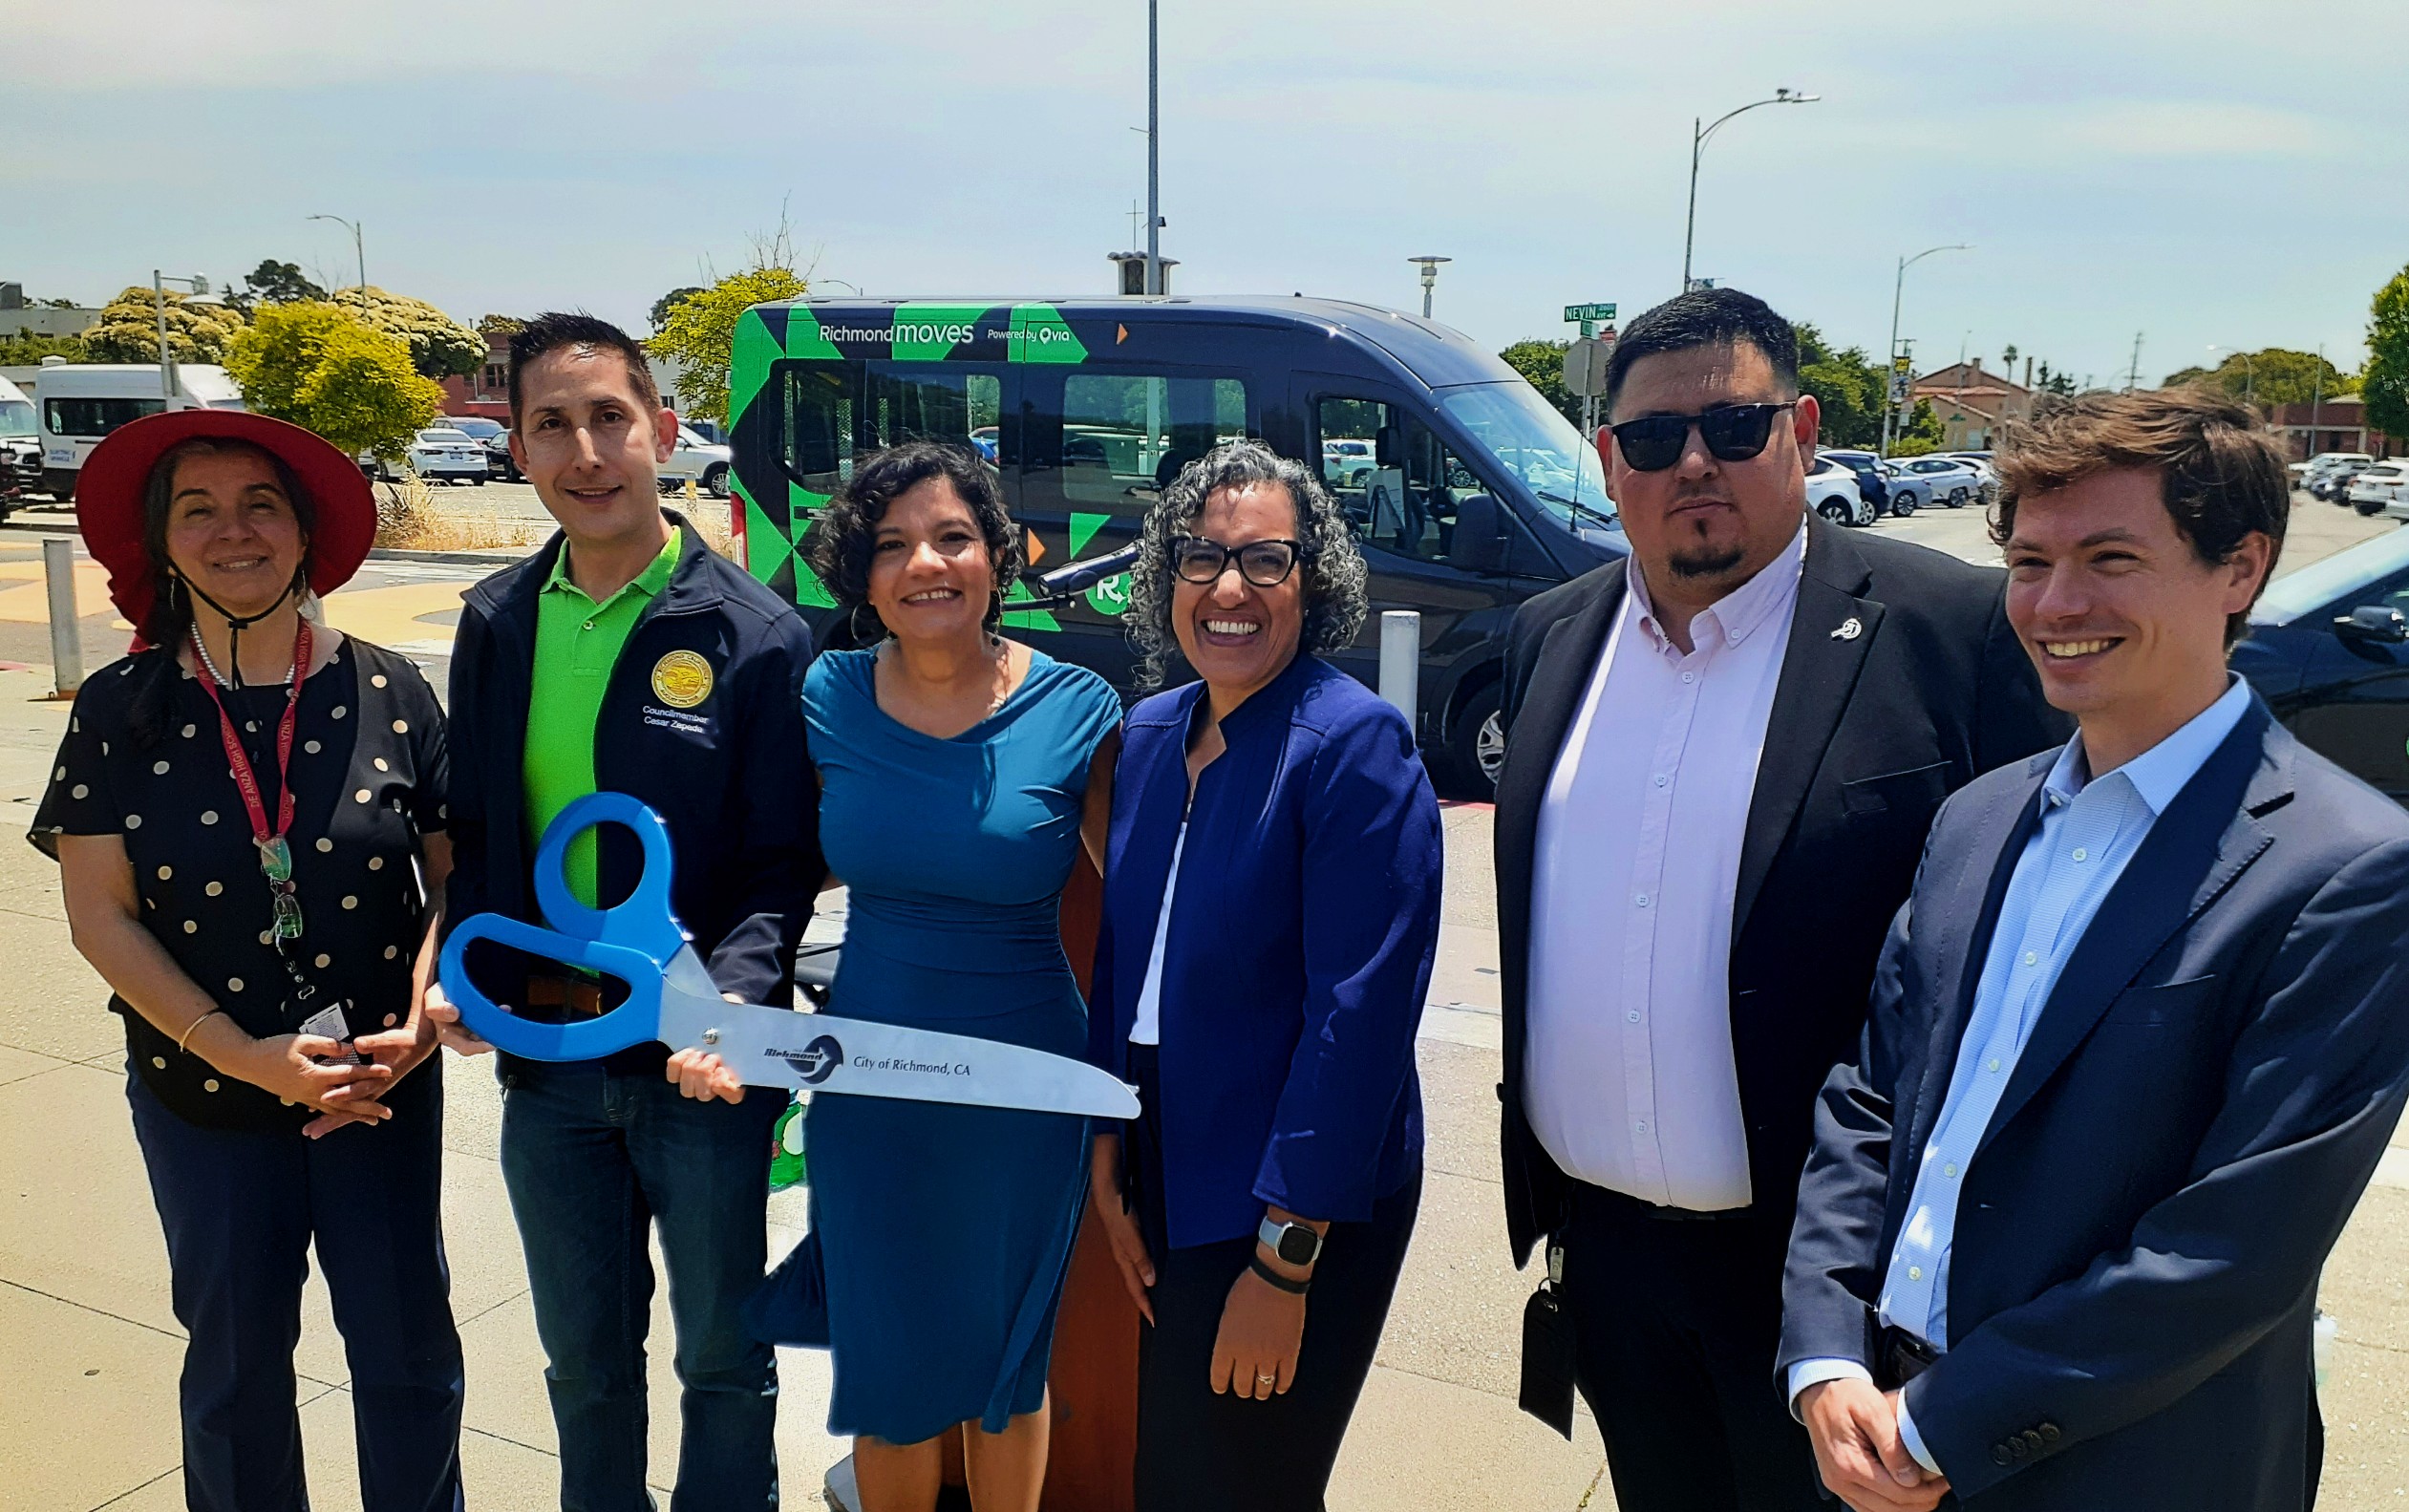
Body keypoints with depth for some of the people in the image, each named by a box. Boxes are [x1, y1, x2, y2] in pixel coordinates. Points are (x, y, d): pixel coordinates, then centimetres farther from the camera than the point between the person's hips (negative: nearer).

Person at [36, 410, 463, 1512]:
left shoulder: (387, 693, -6)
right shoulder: (120, 711, -5)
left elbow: (459, 877, -3)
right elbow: (100, 913, -6)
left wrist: (427, 1017, -19)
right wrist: (243, 1053, -16)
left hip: (383, 1088, 0)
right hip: (203, 1099, 1)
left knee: (409, 1348, 9)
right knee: (237, 1359, 16)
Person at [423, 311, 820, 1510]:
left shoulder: (754, 636, -11)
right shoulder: (495, 623, 4)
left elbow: (783, 869, -11)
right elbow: (475, 834, 10)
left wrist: (729, 1001, -27)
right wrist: (465, 974, -6)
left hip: (699, 1065, -4)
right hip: (542, 1057, 4)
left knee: (720, 1353, 14)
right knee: (583, 1352, 22)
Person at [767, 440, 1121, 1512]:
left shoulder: (1076, 711, -12)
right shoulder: (829, 698, -6)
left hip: (1022, 1099, -1)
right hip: (867, 1093, 2)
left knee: (1005, 1364, 19)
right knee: (889, 1371, 16)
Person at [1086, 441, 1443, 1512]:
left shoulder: (1355, 744, -18)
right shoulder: (1150, 735, 4)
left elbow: (1360, 1012, -21)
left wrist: (1284, 1261, -20)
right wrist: (1110, 1162, 7)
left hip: (1302, 1206, -6)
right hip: (1171, 1184, 7)